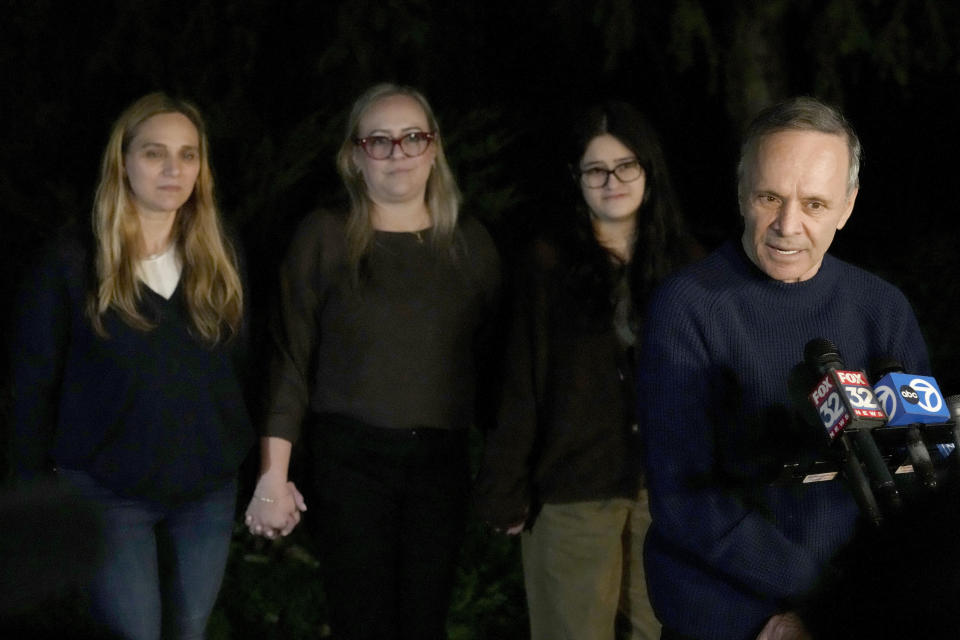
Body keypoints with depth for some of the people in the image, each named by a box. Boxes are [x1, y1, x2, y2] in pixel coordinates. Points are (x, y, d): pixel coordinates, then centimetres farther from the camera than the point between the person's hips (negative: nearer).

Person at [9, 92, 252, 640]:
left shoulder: (219, 258, 4)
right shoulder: (73, 262, -7)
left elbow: (242, 367, 9)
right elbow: (35, 382, -4)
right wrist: (36, 488, -5)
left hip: (209, 492, 4)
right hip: (107, 494, -3)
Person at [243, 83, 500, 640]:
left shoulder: (471, 243, 7)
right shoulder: (325, 238, 0)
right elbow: (291, 361, -2)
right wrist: (274, 476, -7)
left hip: (441, 463, 2)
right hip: (349, 462, -2)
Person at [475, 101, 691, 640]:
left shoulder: (683, 265, 8)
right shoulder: (550, 264, 1)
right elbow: (522, 389, -1)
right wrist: (506, 491, -5)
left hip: (667, 488, 2)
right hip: (574, 493, -2)